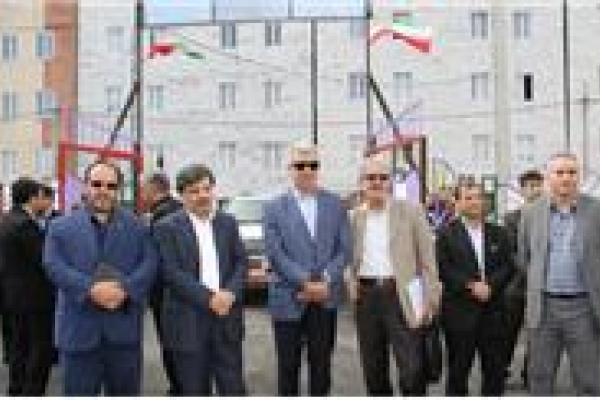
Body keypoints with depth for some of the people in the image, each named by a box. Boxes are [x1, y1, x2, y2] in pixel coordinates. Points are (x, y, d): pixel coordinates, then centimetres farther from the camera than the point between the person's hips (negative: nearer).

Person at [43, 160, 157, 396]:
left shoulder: (138, 226, 10)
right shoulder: (60, 227, 7)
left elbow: (149, 264, -1)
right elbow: (54, 266, -6)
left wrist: (124, 289, -18)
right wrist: (91, 289, -19)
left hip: (125, 330, 2)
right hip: (79, 331, -1)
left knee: (126, 393, 13)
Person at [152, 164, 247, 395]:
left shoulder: (228, 223, 10)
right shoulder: (167, 227, -4)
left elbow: (241, 262, 7)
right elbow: (172, 273, -11)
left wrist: (230, 294, -11)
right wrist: (209, 298, -17)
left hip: (226, 317, 3)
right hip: (188, 321, -3)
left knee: (233, 387, 7)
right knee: (194, 391, 9)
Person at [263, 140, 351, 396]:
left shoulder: (335, 204, 6)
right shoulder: (275, 208, 0)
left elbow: (344, 248, 2)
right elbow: (275, 254, -8)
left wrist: (325, 281, -12)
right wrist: (306, 283, -15)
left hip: (325, 299, 2)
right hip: (288, 300, -2)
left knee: (321, 365, 10)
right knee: (288, 367, 8)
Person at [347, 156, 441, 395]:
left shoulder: (410, 212, 0)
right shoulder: (354, 218, 8)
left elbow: (427, 258, -1)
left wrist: (429, 298, -7)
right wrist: (352, 289, 0)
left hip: (402, 296, -3)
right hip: (367, 297, 3)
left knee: (412, 371, -6)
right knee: (373, 371, 12)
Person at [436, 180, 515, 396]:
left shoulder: (498, 233, 11)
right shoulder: (446, 234, 0)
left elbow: (508, 266, 4)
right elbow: (443, 269, -9)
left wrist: (490, 285, -13)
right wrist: (471, 285, -17)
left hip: (493, 312, 3)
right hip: (460, 312, -3)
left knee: (496, 369, 8)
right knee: (458, 370, 6)